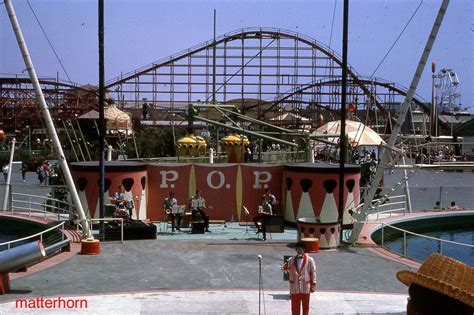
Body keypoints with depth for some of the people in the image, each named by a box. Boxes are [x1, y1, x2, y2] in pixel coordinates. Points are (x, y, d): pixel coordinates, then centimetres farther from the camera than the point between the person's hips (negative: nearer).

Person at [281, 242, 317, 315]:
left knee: (305, 306, 9)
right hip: (294, 287, 2)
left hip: (305, 287, -2)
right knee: (295, 306, 6)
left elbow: (313, 273, -1)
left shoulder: (309, 260, -3)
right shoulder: (291, 260, 4)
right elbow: (284, 268, 12)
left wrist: (313, 285, -3)